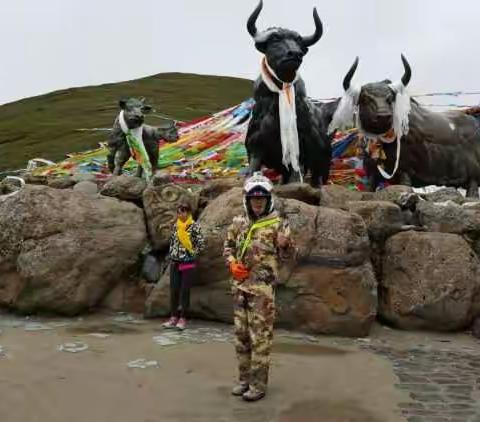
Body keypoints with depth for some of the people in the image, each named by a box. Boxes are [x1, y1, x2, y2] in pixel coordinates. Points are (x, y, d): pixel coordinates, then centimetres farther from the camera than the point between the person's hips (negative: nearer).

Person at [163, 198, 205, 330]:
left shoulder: (195, 226, -8)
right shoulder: (176, 226, 8)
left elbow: (201, 244, -8)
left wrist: (192, 254, -5)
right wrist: (171, 255, 9)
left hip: (188, 263, -5)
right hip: (175, 262, 5)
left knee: (185, 290, 1)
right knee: (173, 290, 5)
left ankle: (183, 318, 9)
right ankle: (173, 317, 12)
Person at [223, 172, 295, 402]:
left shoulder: (277, 224, -6)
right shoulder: (238, 223, 7)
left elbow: (286, 255, -6)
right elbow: (228, 246, 17)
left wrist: (286, 244, -29)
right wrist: (232, 265, -1)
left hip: (262, 287, -5)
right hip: (240, 286, 5)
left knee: (260, 336, -3)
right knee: (241, 333, 13)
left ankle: (259, 384, 6)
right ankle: (244, 378, 25)